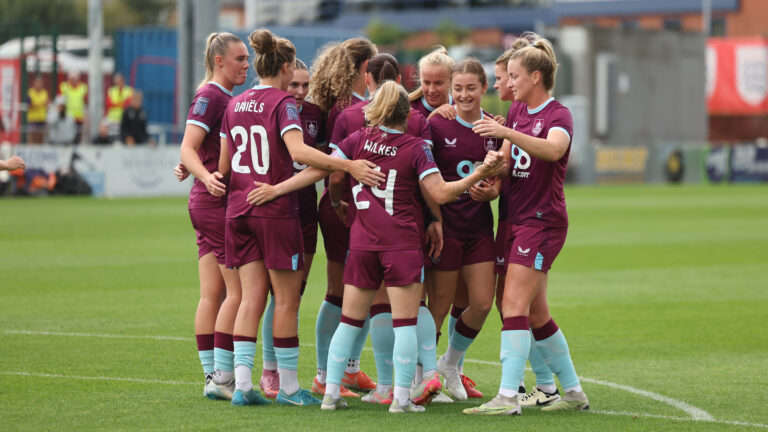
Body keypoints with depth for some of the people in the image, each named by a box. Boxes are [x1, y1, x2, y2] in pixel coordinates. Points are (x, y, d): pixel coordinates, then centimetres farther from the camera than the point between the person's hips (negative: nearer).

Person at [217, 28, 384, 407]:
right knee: (286, 300, 2)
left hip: (239, 209, 6)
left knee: (251, 298, 7)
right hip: (276, 210, -6)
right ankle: (288, 386, 6)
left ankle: (242, 383, 0)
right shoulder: (282, 103, -9)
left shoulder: (235, 105, 11)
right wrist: (349, 166, -30)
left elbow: (224, 165, 16)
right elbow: (298, 151, -25)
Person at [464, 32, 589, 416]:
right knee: (536, 314, 10)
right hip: (516, 218, 8)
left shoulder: (558, 115, -10)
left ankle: (508, 397, -18)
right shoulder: (517, 111, 15)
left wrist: (506, 133, -43)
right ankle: (574, 393, 20)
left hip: (543, 220, -8)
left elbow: (553, 149, -32)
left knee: (514, 305, -16)